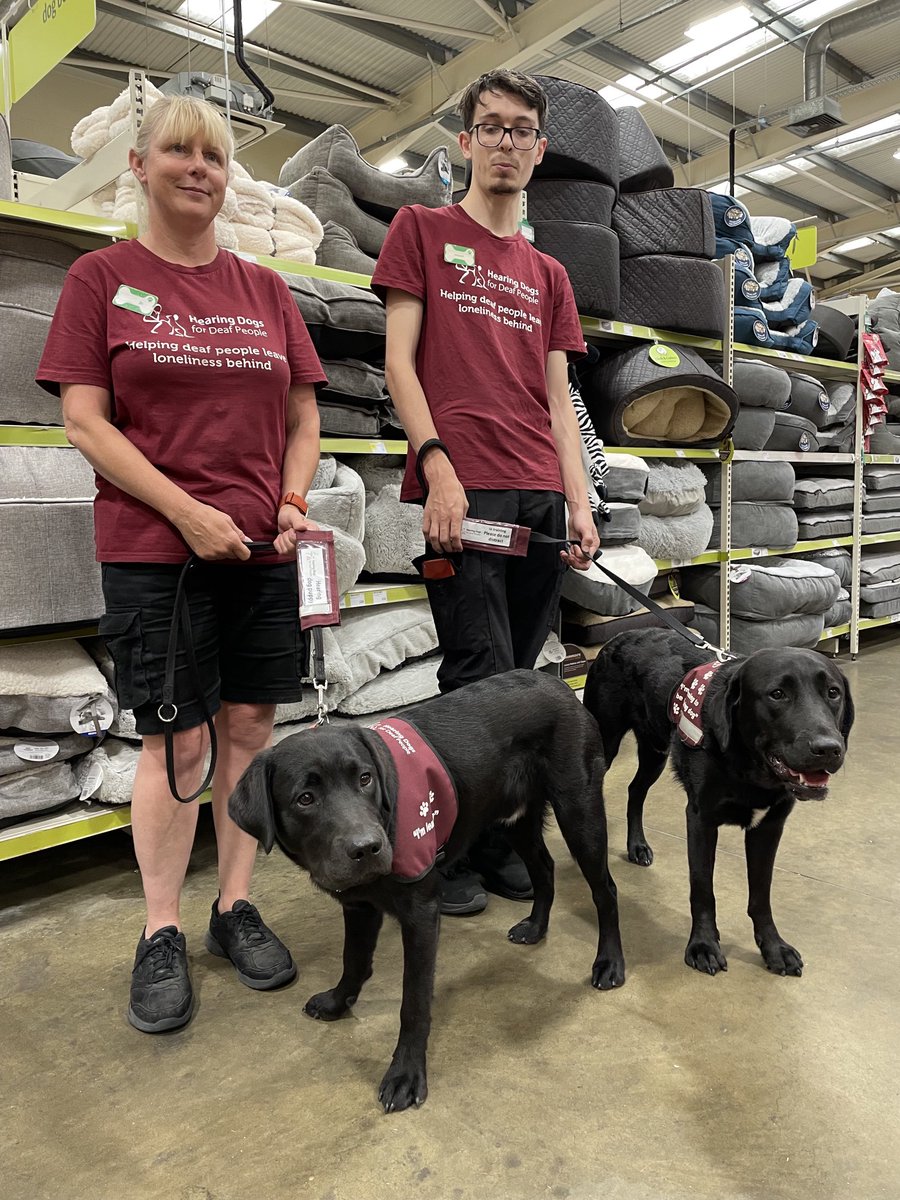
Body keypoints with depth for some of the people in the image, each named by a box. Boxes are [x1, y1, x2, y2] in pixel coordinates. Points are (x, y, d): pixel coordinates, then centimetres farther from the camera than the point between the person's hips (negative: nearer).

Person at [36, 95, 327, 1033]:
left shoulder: (264, 289, 13)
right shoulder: (102, 278, 4)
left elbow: (303, 417, 14)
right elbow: (84, 422, -4)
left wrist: (292, 500, -3)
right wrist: (188, 512, -14)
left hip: (262, 549, 4)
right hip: (152, 550, -3)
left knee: (249, 725, 6)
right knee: (175, 740, 0)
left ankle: (236, 908, 23)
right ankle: (160, 932, 18)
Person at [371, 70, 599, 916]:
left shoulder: (548, 275, 23)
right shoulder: (423, 229, 11)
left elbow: (557, 400, 18)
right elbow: (399, 359, 1)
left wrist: (580, 505, 7)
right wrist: (437, 464, -13)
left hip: (541, 498, 5)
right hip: (461, 489, -5)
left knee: (517, 679, 5)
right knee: (481, 678, -7)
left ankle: (497, 841, 19)